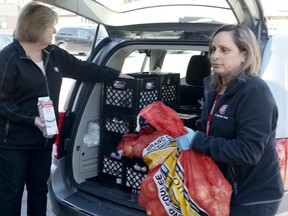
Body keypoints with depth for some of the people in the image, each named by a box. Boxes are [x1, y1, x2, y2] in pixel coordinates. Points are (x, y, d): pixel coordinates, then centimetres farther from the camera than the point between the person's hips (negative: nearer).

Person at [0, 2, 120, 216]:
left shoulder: (54, 54, 5)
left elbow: (85, 69, 13)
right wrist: (31, 119, -23)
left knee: (39, 190, 17)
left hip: (44, 139, 7)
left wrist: (118, 75, 15)